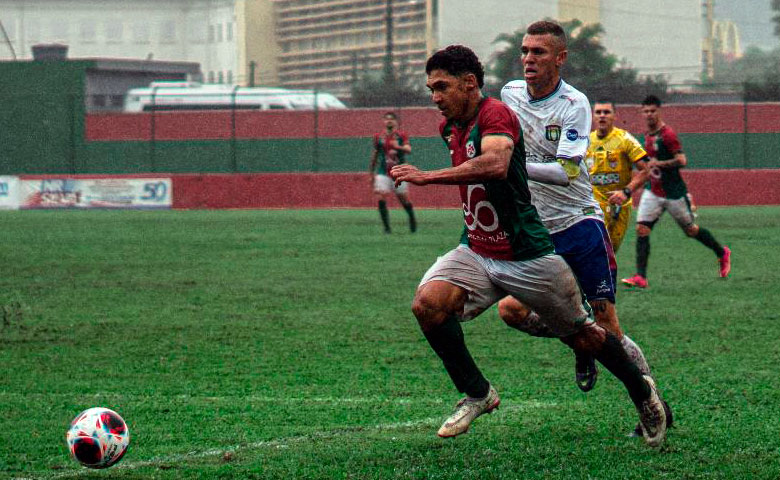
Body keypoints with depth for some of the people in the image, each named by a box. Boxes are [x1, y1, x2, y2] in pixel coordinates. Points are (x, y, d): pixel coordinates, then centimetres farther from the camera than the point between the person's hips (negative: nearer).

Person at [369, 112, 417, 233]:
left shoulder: (401, 136, -1)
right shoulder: (378, 137, 6)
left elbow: (408, 149, -18)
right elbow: (375, 155, 16)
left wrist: (398, 147, -39)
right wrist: (371, 173, 17)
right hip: (383, 173, 1)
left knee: (404, 200, 4)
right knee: (380, 199, -14)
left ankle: (412, 219, 31)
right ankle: (386, 227, -7)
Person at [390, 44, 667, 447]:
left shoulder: (495, 114, -19)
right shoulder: (451, 128, 8)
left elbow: (496, 164, -40)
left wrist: (427, 177, -42)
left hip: (527, 257, -7)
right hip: (475, 253, 7)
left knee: (581, 336, 8)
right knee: (428, 301, -21)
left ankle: (642, 392, 36)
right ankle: (477, 394, -5)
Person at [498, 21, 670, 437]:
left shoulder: (574, 105, -13)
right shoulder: (510, 93, 4)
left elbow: (567, 171, -25)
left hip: (580, 223, -5)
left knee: (608, 329, -6)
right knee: (511, 309, -14)